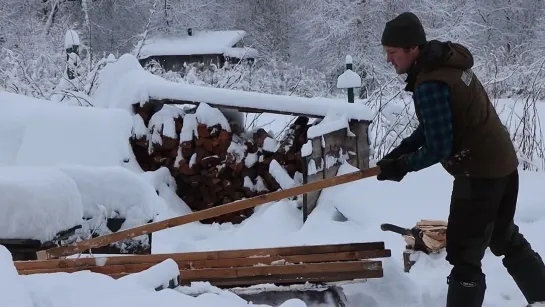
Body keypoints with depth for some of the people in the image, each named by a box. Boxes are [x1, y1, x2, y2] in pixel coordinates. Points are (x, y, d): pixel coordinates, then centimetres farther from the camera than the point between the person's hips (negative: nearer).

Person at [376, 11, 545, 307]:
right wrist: (402, 151, 8)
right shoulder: (448, 62, 7)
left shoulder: (429, 86, -23)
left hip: (479, 173, -10)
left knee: (464, 254, -4)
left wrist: (402, 166, -9)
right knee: (505, 238, 26)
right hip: (503, 162, 10)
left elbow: (439, 148, -22)